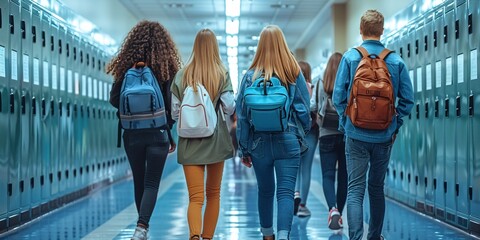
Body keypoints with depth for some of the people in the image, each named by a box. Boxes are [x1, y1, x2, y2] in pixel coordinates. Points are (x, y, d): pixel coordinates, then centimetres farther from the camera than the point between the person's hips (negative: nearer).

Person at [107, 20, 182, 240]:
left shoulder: (126, 67, -2)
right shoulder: (166, 68, -8)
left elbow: (115, 100, -1)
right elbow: (173, 105, -9)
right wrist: (170, 129, 5)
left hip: (132, 133, 2)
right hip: (158, 133, -2)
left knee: (139, 181, 16)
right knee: (151, 183, 2)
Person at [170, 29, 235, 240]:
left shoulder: (182, 75, 1)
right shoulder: (222, 74, -4)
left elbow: (175, 112, 2)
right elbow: (230, 108, -8)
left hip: (190, 142, 0)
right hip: (215, 141, 0)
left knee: (195, 197, -6)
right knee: (213, 193, 17)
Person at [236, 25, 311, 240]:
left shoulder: (251, 75, -2)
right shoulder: (294, 73, -4)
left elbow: (241, 114, 1)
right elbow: (304, 108, 1)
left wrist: (244, 149, 9)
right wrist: (301, 134, 16)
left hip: (259, 142, 2)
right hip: (287, 141, -2)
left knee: (265, 191, 17)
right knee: (286, 192, -4)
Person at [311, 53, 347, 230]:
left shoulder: (321, 85, -4)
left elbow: (312, 107, -1)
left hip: (327, 135, 0)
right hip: (347, 134, 0)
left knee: (328, 175, 2)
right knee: (343, 175, 12)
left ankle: (333, 208, -21)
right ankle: (339, 214, 18)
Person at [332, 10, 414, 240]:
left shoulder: (350, 57, -6)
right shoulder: (396, 61, -3)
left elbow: (338, 96, -6)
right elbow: (407, 99, -3)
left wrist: (345, 123, 9)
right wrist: (395, 125, 10)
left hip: (357, 134, -2)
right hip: (385, 135, 2)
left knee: (355, 189, -2)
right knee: (377, 188, 18)